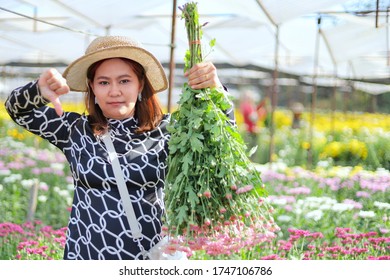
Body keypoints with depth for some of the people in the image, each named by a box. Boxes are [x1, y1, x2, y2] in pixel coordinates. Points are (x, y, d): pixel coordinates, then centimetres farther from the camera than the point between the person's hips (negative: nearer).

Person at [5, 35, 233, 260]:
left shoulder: (165, 130, -4)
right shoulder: (75, 130, 0)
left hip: (150, 257, -1)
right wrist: (39, 90, -20)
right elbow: (18, 110, 3)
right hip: (84, 255, 1)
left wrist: (215, 90, -29)